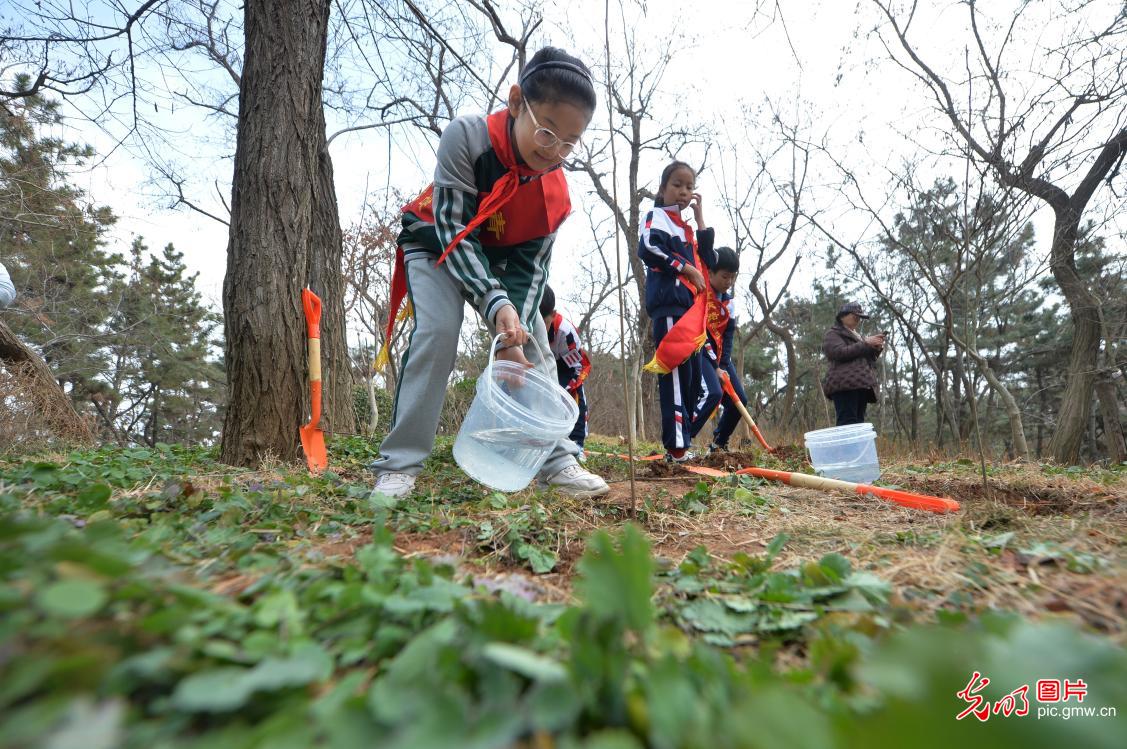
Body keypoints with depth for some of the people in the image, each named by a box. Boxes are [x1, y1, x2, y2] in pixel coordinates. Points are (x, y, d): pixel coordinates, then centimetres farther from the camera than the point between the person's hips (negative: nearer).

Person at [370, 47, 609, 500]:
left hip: (501, 259, 4)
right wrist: (496, 305, -44)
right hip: (437, 246, -3)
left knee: (535, 346, -10)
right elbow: (454, 231, -32)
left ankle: (557, 460, -4)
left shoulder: (556, 193, -18)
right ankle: (398, 464, -16)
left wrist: (513, 338, -30)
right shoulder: (467, 136, -29)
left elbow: (530, 267, -16)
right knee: (438, 332, -26)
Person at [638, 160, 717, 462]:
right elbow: (648, 248, -14)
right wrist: (686, 268, -11)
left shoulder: (687, 228, 29)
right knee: (676, 373, -16)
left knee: (693, 376, 6)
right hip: (668, 303, -9)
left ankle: (683, 443, 11)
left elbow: (710, 262, 18)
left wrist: (700, 219, 18)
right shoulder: (656, 216, 6)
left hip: (691, 306, 9)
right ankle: (676, 447, -18)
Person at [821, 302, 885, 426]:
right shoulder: (833, 333, 9)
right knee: (847, 424, -20)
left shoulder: (857, 336, 32)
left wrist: (877, 349, 8)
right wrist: (866, 343, -8)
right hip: (845, 384, -8)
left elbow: (867, 360, 27)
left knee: (858, 424, -4)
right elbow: (840, 352, -10)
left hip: (861, 385, 8)